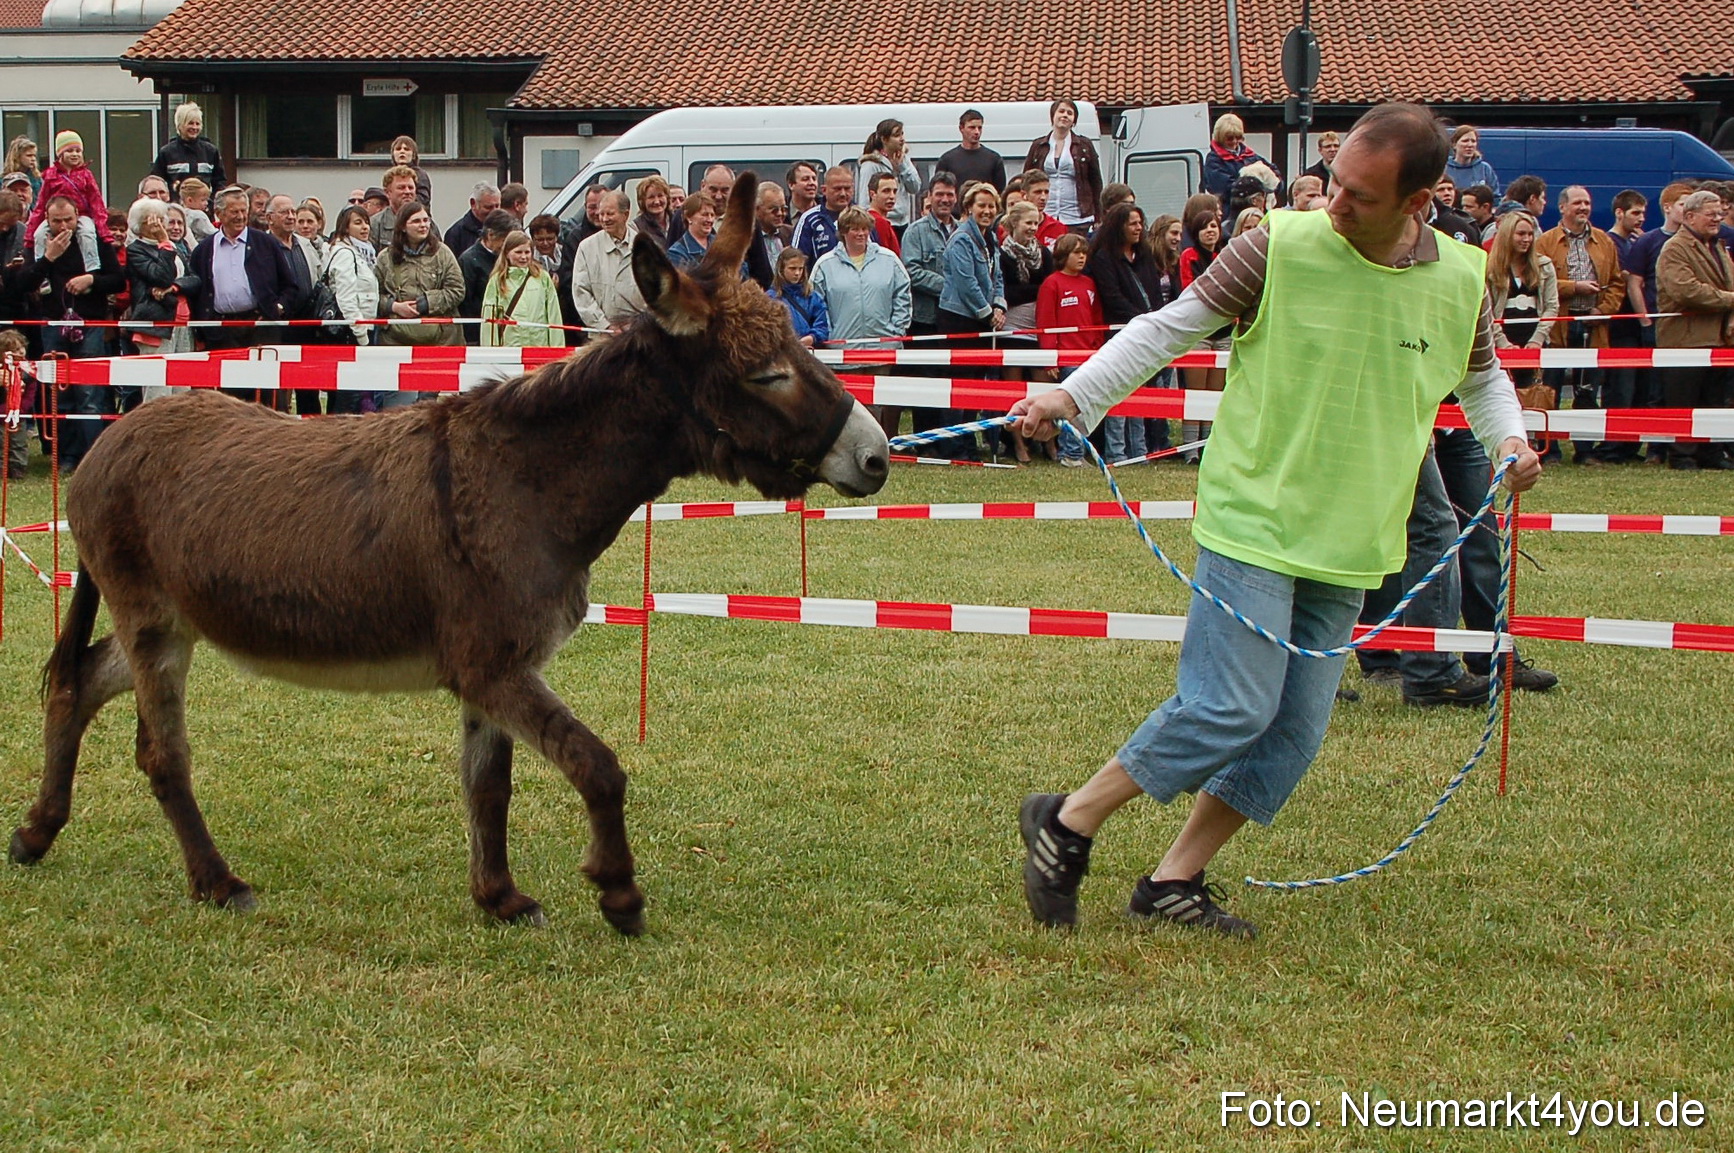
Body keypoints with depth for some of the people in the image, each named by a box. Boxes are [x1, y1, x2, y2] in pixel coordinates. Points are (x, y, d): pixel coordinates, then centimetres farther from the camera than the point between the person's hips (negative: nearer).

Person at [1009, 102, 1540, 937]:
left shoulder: (1460, 282, 1)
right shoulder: (1281, 248, -11)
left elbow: (1482, 380, 20)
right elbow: (1170, 328, -5)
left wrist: (1508, 439, 0)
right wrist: (1072, 397, -14)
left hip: (1348, 544, 5)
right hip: (1254, 517, -5)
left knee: (1294, 731, 5)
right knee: (1231, 705, -12)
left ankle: (1175, 882, 18)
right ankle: (1066, 826, 5)